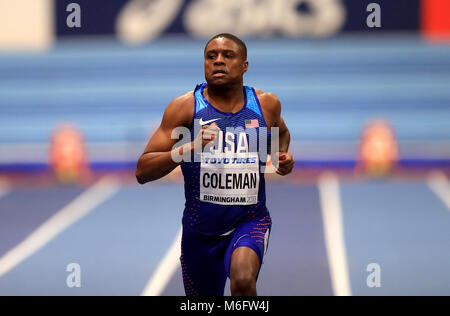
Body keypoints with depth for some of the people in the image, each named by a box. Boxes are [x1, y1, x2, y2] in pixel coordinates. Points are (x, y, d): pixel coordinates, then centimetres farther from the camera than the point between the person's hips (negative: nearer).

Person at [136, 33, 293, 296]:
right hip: (201, 228, 1)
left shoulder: (266, 104, 0)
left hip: (250, 221, -1)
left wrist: (284, 156, 3)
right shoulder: (185, 107, -8)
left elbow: (282, 132, 26)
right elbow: (143, 172, -12)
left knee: (243, 281, -33)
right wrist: (189, 149, -28)